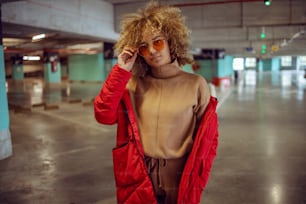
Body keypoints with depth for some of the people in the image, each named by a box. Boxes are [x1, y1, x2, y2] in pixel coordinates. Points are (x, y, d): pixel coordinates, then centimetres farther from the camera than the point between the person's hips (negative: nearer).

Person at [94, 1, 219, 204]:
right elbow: (104, 116, -13)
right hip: (139, 182, 2)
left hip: (180, 182, -1)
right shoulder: (133, 85, -2)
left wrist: (196, 184, -6)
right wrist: (121, 71, -15)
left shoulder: (196, 84, -6)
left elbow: (208, 138, -2)